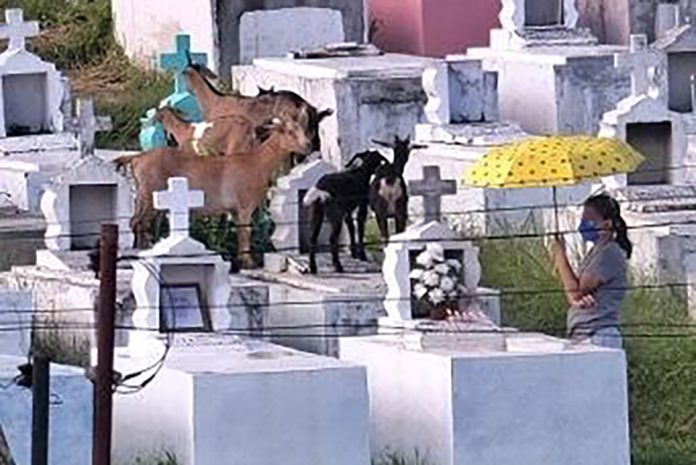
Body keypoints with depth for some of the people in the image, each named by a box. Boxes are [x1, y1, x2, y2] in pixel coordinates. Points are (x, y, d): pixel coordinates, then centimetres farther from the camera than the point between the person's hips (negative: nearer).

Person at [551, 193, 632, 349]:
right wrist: (575, 300, -11)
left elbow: (576, 289, -14)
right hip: (581, 336, 9)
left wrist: (560, 256, -5)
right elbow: (573, 293, 14)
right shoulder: (595, 252, 18)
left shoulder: (610, 253, -10)